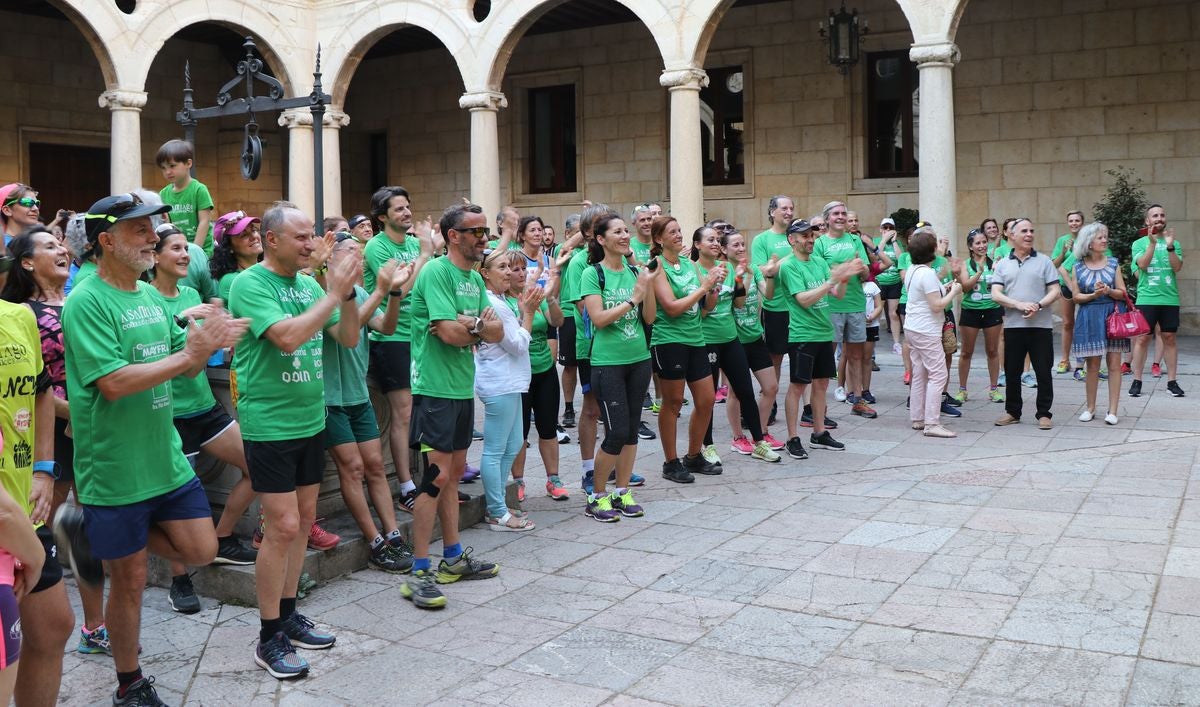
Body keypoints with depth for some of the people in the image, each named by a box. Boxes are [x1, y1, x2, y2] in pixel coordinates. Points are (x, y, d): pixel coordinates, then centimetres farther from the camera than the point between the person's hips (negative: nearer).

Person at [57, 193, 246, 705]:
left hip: (166, 459, 7)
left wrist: (208, 342, -12)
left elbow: (185, 366, 9)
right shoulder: (86, 303, -16)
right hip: (115, 470, -7)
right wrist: (188, 355, -24)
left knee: (201, 550, 11)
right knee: (131, 582, 6)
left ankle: (92, 535, 25)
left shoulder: (151, 296, 8)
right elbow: (114, 383, -25)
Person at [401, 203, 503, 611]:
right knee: (438, 475, -9)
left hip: (463, 388, 9)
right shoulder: (437, 272, -13)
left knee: (454, 471, 15)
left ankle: (453, 558, 26)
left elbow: (496, 333, 6)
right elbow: (451, 334, -23)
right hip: (436, 388, -9)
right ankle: (419, 572, -2)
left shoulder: (475, 278, 14)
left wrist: (470, 325, -13)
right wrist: (481, 326, -5)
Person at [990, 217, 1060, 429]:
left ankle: (1044, 413, 11)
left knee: (1043, 372, 1)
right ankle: (1012, 412, 20)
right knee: (1012, 372, 8)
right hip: (1013, 325, 1)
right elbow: (995, 294, -1)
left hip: (1041, 325, -1)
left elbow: (1055, 291, 1)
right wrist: (1019, 304, -16)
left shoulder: (1044, 261, 5)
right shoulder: (1002, 264, 8)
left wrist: (1038, 306, -17)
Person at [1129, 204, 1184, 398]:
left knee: (1169, 338, 5)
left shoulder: (1174, 243, 9)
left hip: (1170, 298, 2)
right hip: (1146, 298, -2)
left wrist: (1170, 246, -17)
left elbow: (1177, 267, -5)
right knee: (1142, 338, -1)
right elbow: (1142, 264, -12)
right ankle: (1137, 381, 4)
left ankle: (1172, 381, 10)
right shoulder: (1139, 243, 5)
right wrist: (1152, 242, -21)